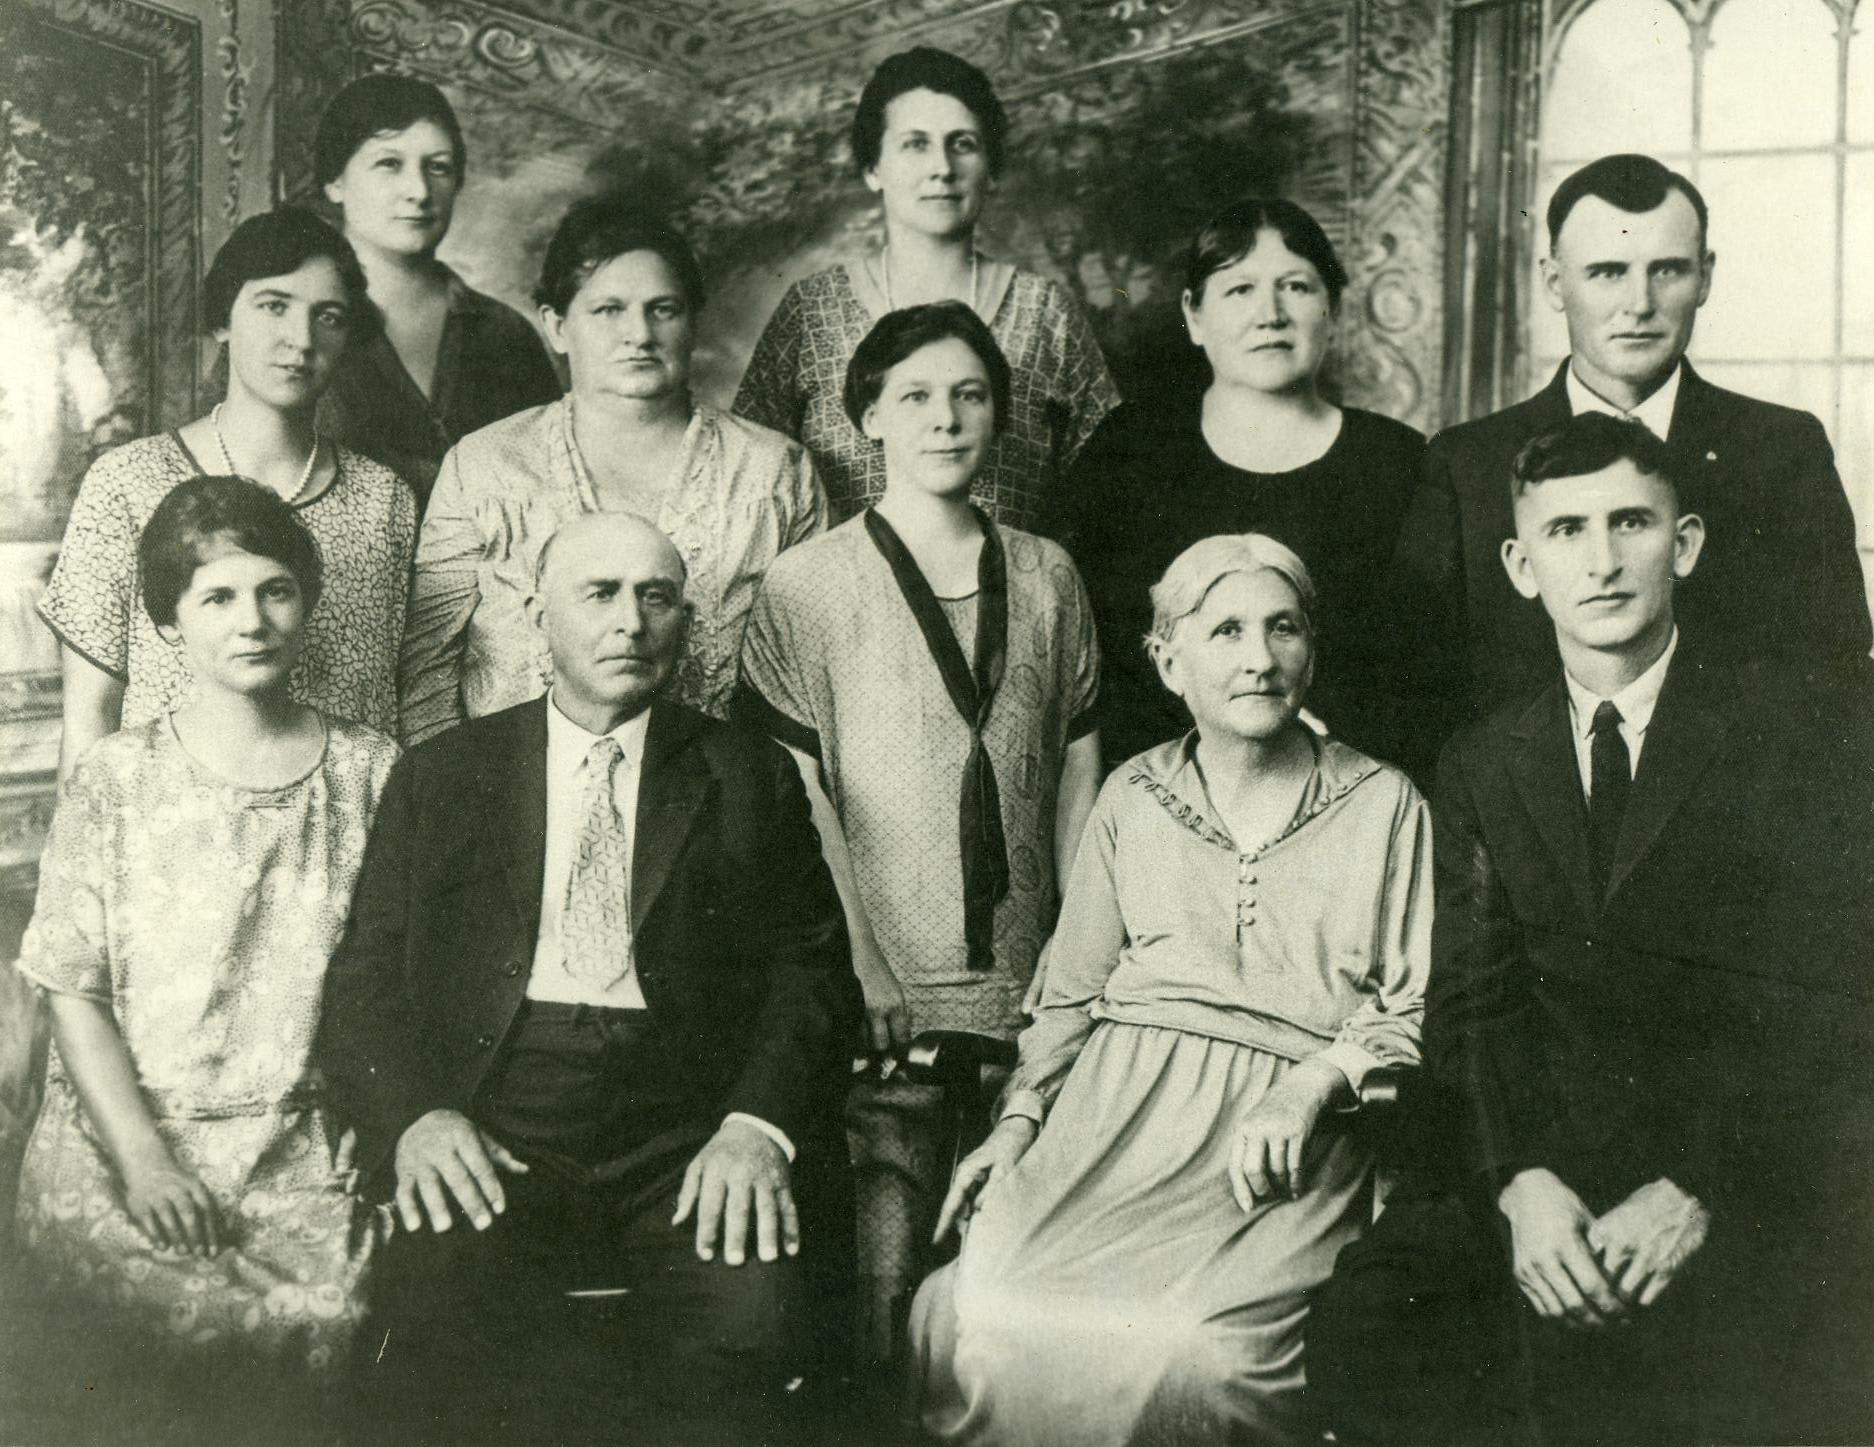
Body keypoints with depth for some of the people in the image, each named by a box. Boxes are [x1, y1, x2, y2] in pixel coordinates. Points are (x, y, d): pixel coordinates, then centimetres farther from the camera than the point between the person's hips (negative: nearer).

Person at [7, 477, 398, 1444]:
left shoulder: (370, 773, 6)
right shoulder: (118, 778, 2)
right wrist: (143, 1158, -11)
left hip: (301, 1146, 1)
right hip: (123, 1134, 0)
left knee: (309, 1325, -23)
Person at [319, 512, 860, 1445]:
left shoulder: (752, 781, 16)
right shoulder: (440, 777, 17)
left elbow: (810, 972, 7)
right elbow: (366, 976, 9)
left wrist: (760, 1123, -12)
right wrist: (415, 1115, -11)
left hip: (690, 1136, 0)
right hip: (497, 1134, 0)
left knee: (749, 1315, -30)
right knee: (440, 1308, -32)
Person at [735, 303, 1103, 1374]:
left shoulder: (1046, 575, 10)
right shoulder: (811, 583, -1)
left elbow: (1077, 766, 13)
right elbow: (802, 797, -4)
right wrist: (867, 974, -10)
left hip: (1031, 997, 3)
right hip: (889, 1001, -3)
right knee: (884, 1276, -4)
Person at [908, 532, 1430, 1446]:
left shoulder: (1385, 806, 9)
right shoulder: (1132, 799, 16)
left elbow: (1424, 1011, 6)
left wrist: (1317, 1081, -12)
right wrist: (1018, 1123, 4)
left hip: (1286, 1145, -2)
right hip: (1121, 1101, 2)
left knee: (1189, 1353, -29)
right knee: (971, 1317, -23)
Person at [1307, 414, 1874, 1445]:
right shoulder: (1482, 770, 14)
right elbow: (1472, 1005, 7)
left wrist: (1702, 1191, -16)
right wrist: (1520, 1183, -12)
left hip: (1763, 1184, -3)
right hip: (1556, 1176, 3)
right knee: (1361, 1326, -20)